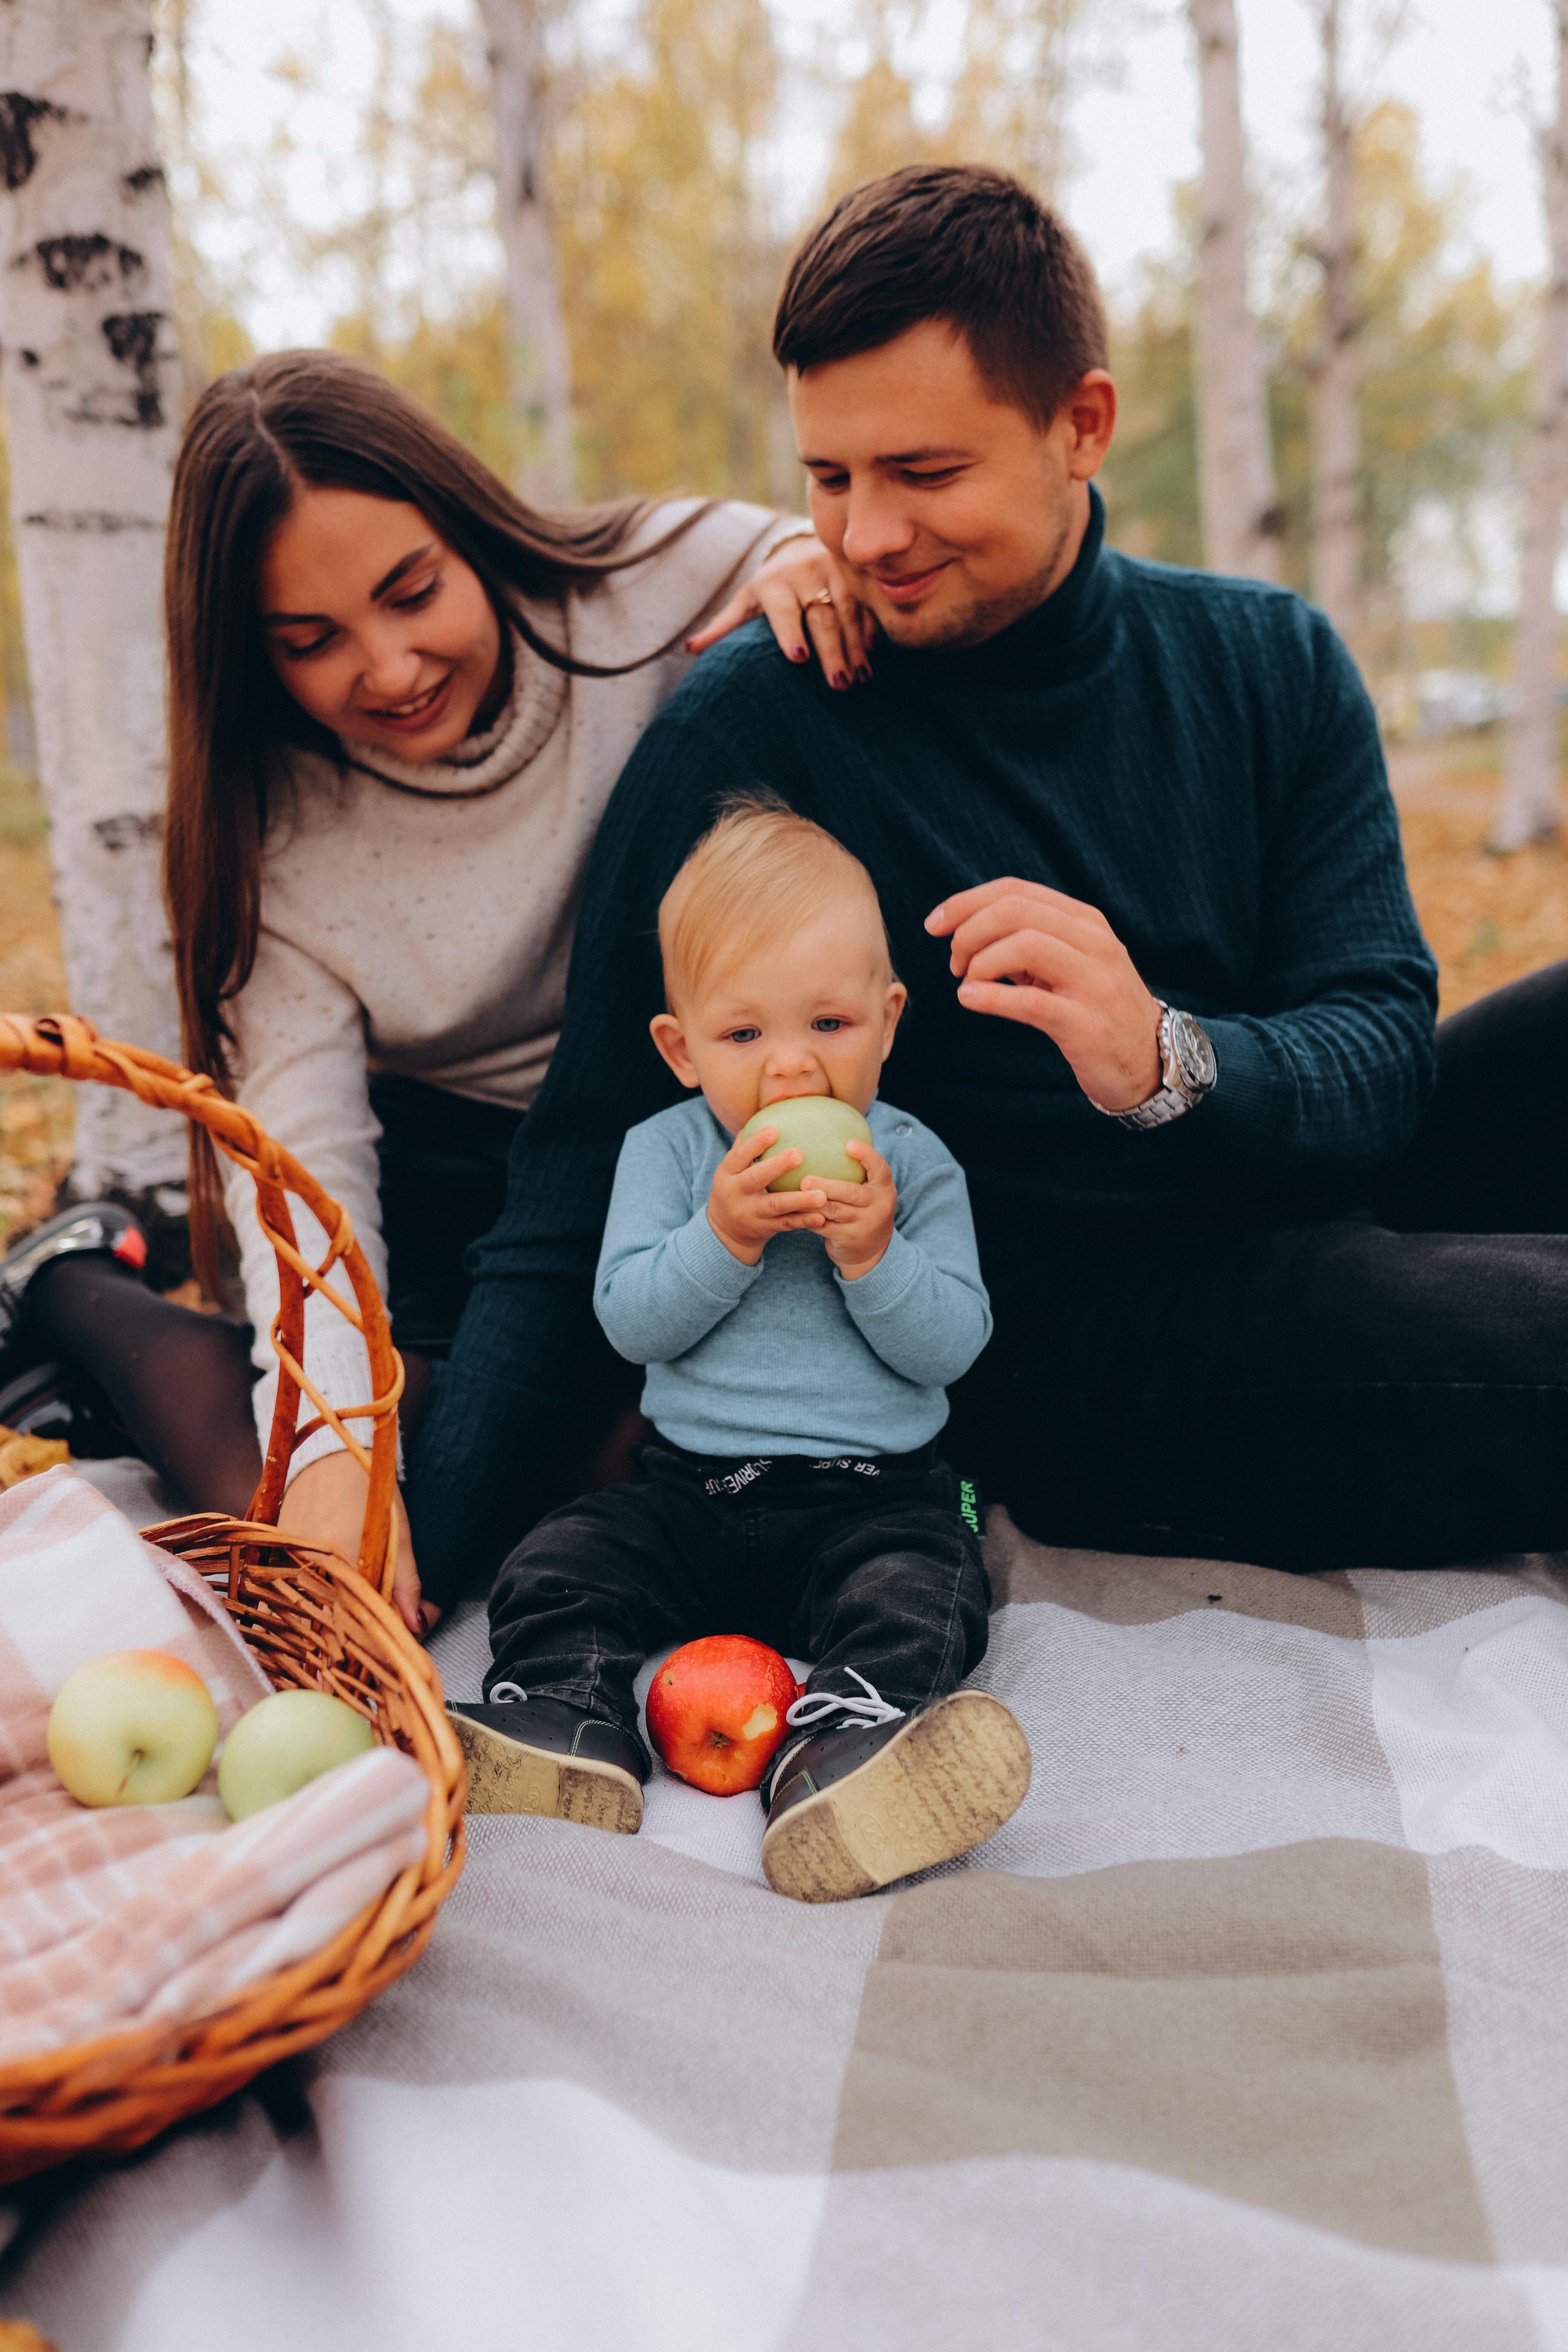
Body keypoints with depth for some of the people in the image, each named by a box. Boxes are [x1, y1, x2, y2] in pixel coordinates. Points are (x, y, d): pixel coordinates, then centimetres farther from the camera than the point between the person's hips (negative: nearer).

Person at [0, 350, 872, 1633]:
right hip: (436, 1179, -1)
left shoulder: (644, 587, -14)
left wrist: (809, 554, -25)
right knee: (310, 1527, -17)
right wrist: (332, 1442, -31)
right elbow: (303, 1144, -18)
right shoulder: (271, 822, -11)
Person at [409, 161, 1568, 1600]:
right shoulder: (740, 737, -9)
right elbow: (585, 1184, -8)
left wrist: (1170, 1066, -27)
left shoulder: (1269, 667, 3)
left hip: (1301, 1217, 6)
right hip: (1046, 1333, -5)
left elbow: (1384, 1052, -4)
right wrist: (419, 1551, -17)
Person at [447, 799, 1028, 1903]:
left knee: (919, 1594, -30)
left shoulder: (916, 1164, 2)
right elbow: (630, 1321, -4)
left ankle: (840, 1745, -46)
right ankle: (564, 1717, -30)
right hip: (691, 1484, 2)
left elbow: (952, 1345, -3)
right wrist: (722, 1238, -19)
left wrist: (871, 1255, -20)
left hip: (876, 1490, -2)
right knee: (557, 1563, -17)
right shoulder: (665, 1151, 5)